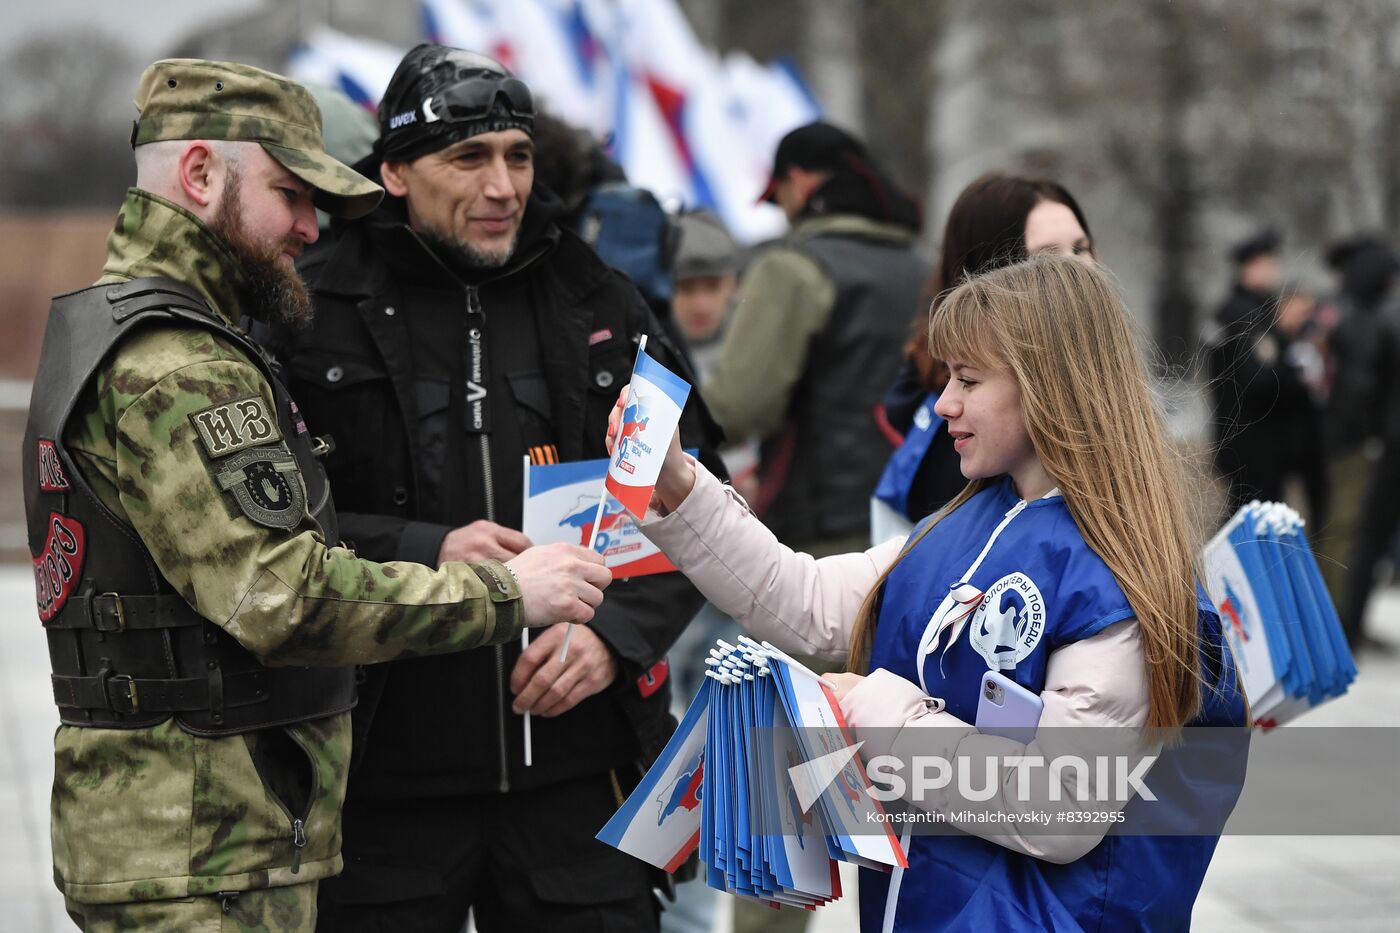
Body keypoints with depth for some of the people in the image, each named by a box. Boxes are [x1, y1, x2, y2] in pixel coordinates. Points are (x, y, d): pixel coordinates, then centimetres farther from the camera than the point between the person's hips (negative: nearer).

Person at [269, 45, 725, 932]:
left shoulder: (599, 304, 10)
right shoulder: (311, 310, -1)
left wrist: (618, 632, -4)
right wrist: (421, 555, -17)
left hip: (578, 771, 3)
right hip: (384, 779, -2)